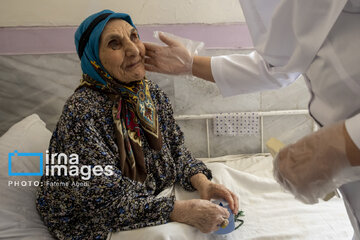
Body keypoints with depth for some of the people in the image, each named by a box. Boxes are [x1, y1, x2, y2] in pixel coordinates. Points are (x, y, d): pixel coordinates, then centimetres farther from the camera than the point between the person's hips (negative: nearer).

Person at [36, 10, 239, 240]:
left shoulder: (152, 92, -4)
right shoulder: (82, 111, -26)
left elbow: (176, 149, 3)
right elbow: (110, 201, -26)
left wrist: (202, 183, -15)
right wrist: (185, 211, -29)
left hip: (153, 199, 6)